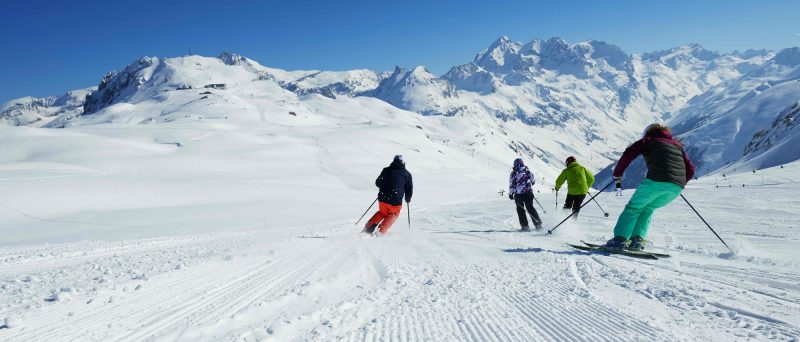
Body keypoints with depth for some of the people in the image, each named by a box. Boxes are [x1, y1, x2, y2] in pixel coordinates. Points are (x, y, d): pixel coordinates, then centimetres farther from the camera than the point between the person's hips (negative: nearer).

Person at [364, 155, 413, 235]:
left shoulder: (386, 170, 7)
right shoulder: (406, 173, 3)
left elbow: (378, 183, 14)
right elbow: (409, 189, 7)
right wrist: (408, 199, 26)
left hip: (383, 198, 3)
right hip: (395, 201, -2)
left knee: (382, 212, 29)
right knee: (394, 214, 24)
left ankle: (369, 227, 14)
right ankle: (382, 231, 7)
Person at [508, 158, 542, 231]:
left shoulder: (514, 173, -7)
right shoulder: (528, 171, 4)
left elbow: (511, 184, -8)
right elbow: (533, 181, 16)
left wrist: (510, 194, 3)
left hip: (518, 194, -3)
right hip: (529, 192, 4)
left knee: (520, 209, 9)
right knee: (530, 208, 16)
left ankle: (525, 226, 5)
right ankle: (538, 224, 12)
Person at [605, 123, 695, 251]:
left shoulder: (648, 141, 20)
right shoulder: (677, 145, 32)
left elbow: (628, 155, 5)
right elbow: (690, 169, 26)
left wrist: (617, 174, 14)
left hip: (656, 180, -5)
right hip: (677, 187, 5)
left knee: (634, 207, 8)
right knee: (647, 209, 21)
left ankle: (620, 239, -5)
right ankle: (637, 240, 7)